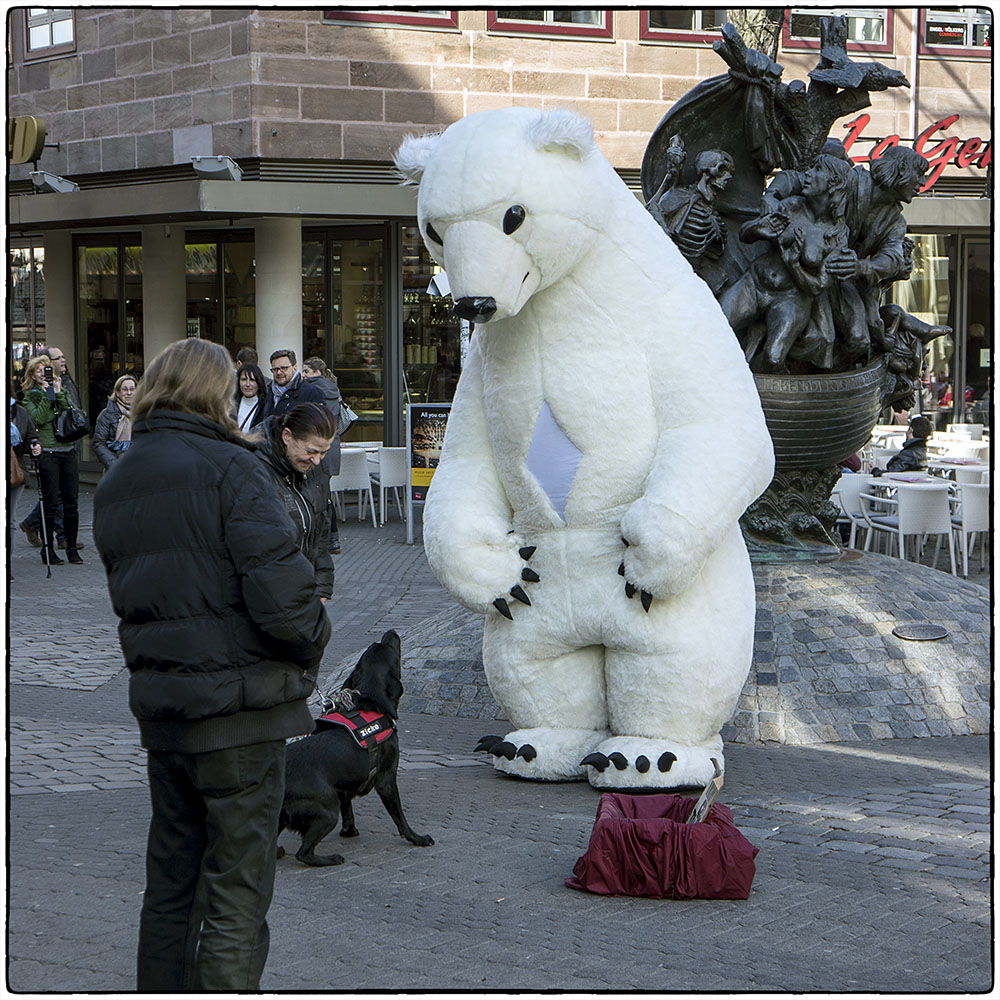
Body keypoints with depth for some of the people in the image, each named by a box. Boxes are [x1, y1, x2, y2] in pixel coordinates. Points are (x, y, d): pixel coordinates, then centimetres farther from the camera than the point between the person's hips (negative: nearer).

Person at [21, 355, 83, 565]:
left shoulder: (63, 391, 15)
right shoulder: (31, 396, 4)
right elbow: (38, 419, -12)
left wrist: (59, 393, -5)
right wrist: (47, 395, -11)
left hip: (68, 451, 4)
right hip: (47, 453, -4)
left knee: (71, 501, 2)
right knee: (50, 502, -5)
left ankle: (72, 547, 9)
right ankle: (48, 549, 2)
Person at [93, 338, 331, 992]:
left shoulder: (115, 485, 11)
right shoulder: (228, 467, -13)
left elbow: (129, 596, 13)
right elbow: (277, 587, -20)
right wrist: (312, 643, -3)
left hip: (160, 709, 7)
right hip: (239, 704, -7)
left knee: (171, 883, 18)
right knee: (237, 889, -1)